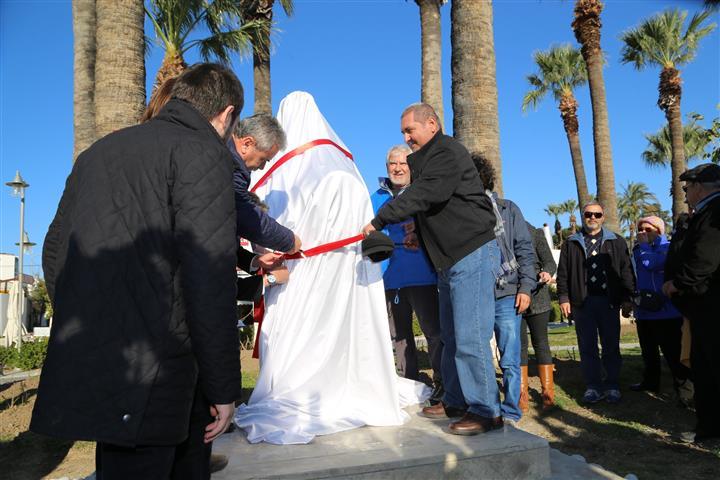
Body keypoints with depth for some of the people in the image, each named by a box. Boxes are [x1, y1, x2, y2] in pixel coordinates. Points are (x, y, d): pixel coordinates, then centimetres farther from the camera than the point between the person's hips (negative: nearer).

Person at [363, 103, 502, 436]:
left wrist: (380, 220, -21)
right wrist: (417, 232, 6)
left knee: (469, 337, -11)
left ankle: (486, 411, -1)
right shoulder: (426, 160, 20)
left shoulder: (448, 152, -10)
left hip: (473, 256, -10)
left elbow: (423, 195, -23)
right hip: (449, 260, 10)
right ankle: (456, 402, 23)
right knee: (451, 336, 13)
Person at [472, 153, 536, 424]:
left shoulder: (507, 209, 7)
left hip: (506, 295, -2)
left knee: (510, 359, 0)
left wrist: (526, 288, -4)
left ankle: (509, 413, 12)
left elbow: (525, 251, 4)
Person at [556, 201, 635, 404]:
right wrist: (564, 298, -2)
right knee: (587, 347, 3)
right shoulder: (571, 243, 11)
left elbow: (626, 272, 7)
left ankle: (612, 386, 15)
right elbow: (563, 273, 8)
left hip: (608, 301, 0)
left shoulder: (616, 242, 11)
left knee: (611, 346, 6)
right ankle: (593, 387, 10)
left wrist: (627, 299, -1)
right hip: (582, 302, 0)